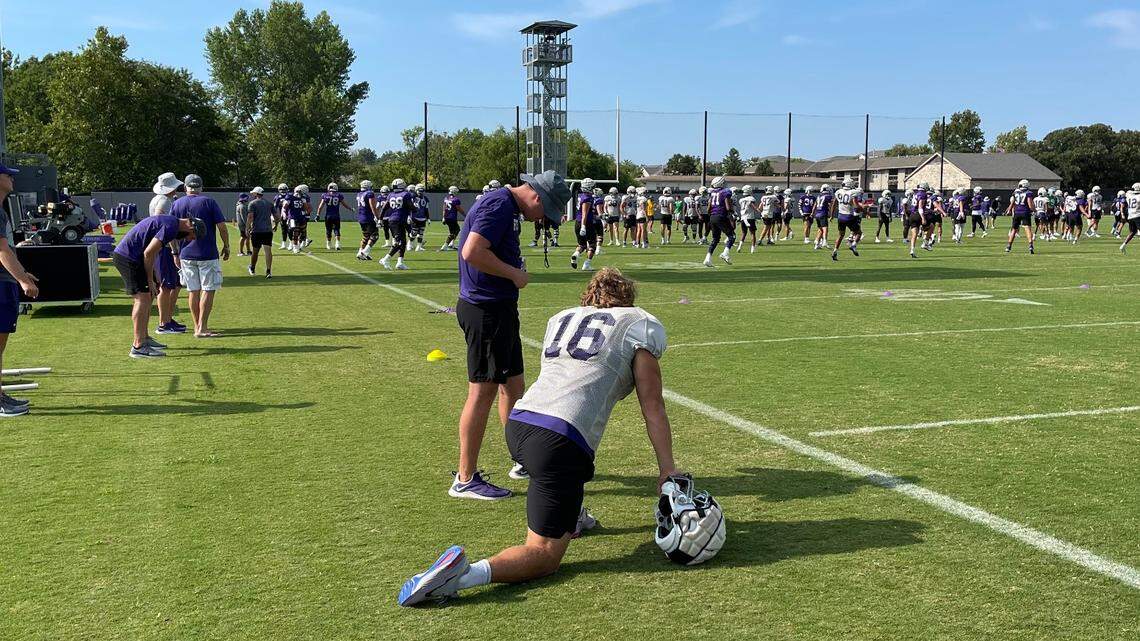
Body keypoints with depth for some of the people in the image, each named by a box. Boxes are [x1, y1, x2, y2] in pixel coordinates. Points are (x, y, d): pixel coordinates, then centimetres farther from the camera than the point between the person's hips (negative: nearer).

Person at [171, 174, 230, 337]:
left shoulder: (177, 204, 5)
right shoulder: (209, 202, -6)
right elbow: (222, 227, -10)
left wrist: (175, 252, 15)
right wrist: (226, 246, 2)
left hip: (186, 254, 4)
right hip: (207, 254, -4)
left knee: (193, 291, 11)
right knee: (208, 290, 0)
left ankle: (197, 327, 16)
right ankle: (202, 328, -4)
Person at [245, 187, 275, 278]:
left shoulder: (253, 203, -1)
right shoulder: (269, 203, 13)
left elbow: (250, 217, -10)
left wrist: (247, 228, -6)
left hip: (256, 230, -3)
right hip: (268, 230, 3)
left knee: (255, 250, 10)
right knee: (268, 250, -5)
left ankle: (252, 269, 28)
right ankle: (269, 271, -14)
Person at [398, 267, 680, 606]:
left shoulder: (560, 318, 27)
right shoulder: (639, 323, 12)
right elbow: (653, 406, 8)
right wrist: (667, 468, 11)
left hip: (517, 425, 7)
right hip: (560, 440, -6)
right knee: (544, 555, -1)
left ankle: (570, 519, 40)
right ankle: (466, 573, -23)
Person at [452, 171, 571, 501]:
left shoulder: (508, 207, 16)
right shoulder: (499, 204, -17)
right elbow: (472, 252, -27)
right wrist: (515, 274, -17)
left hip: (500, 308, 11)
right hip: (485, 310, -11)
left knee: (513, 384, 18)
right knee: (483, 390, -5)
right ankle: (465, 479, 4)